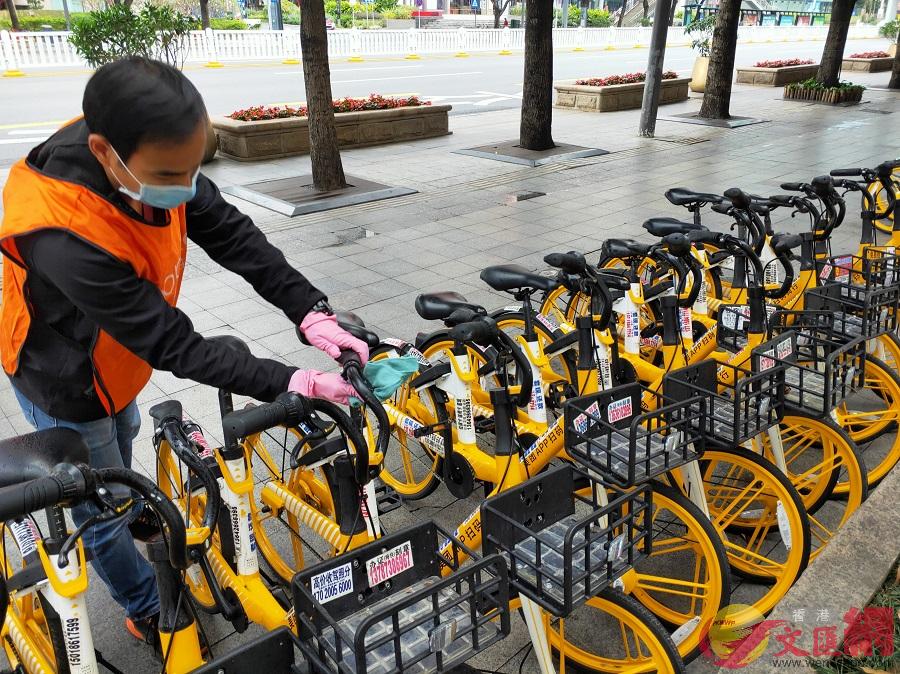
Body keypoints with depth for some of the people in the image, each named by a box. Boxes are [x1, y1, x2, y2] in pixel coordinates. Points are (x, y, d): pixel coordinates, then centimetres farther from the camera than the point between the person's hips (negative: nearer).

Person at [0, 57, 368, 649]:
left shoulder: (153, 161, -24)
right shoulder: (66, 239, -44)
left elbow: (233, 235, -21)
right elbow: (175, 346, -38)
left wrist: (311, 311, -31)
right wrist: (289, 384, -37)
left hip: (116, 358, 7)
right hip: (67, 385, -7)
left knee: (123, 440, 34)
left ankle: (129, 511, 65)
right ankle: (149, 611, 38)